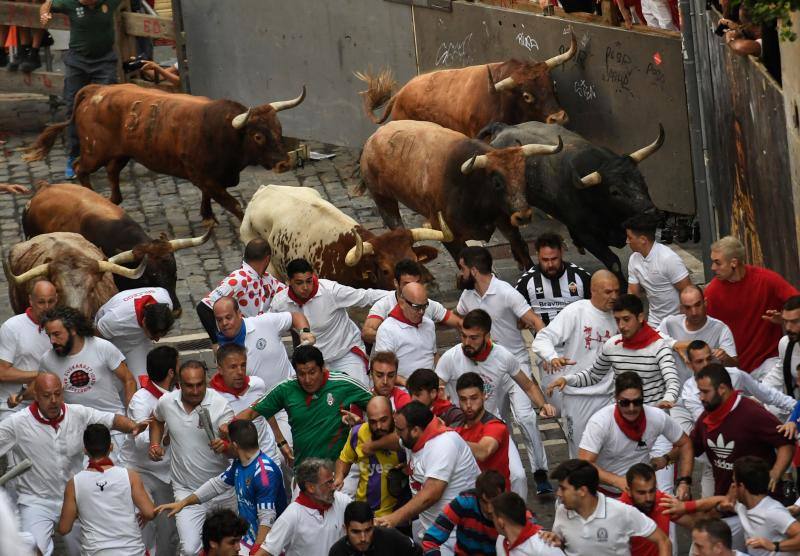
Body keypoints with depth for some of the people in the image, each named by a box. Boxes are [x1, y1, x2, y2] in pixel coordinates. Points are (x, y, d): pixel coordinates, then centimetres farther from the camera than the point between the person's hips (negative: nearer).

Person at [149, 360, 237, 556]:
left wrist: (225, 446, -38)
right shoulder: (166, 402, -5)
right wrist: (154, 444, 6)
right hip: (187, 490, 1)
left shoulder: (220, 406, -14)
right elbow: (157, 419, 21)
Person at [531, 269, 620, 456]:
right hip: (578, 394, -4)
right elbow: (542, 338, -20)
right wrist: (552, 358, -40)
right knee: (580, 451, 6)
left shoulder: (616, 317, 4)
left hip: (608, 393, 4)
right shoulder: (575, 312, -12)